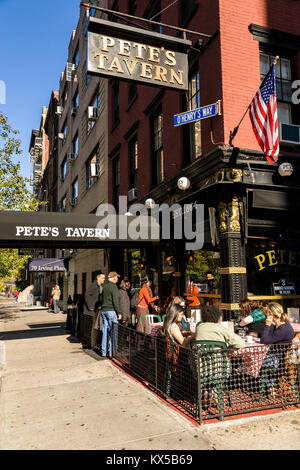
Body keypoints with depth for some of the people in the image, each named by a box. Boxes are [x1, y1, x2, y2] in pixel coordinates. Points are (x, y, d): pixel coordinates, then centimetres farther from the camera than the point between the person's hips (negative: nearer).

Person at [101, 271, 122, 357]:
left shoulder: (104, 285, 11)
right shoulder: (113, 286, -12)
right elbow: (115, 301, -16)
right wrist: (119, 313, -12)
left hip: (104, 311, 8)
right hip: (111, 311, -8)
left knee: (105, 331, 10)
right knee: (113, 331, -3)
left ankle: (104, 351, 14)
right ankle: (111, 351, -3)